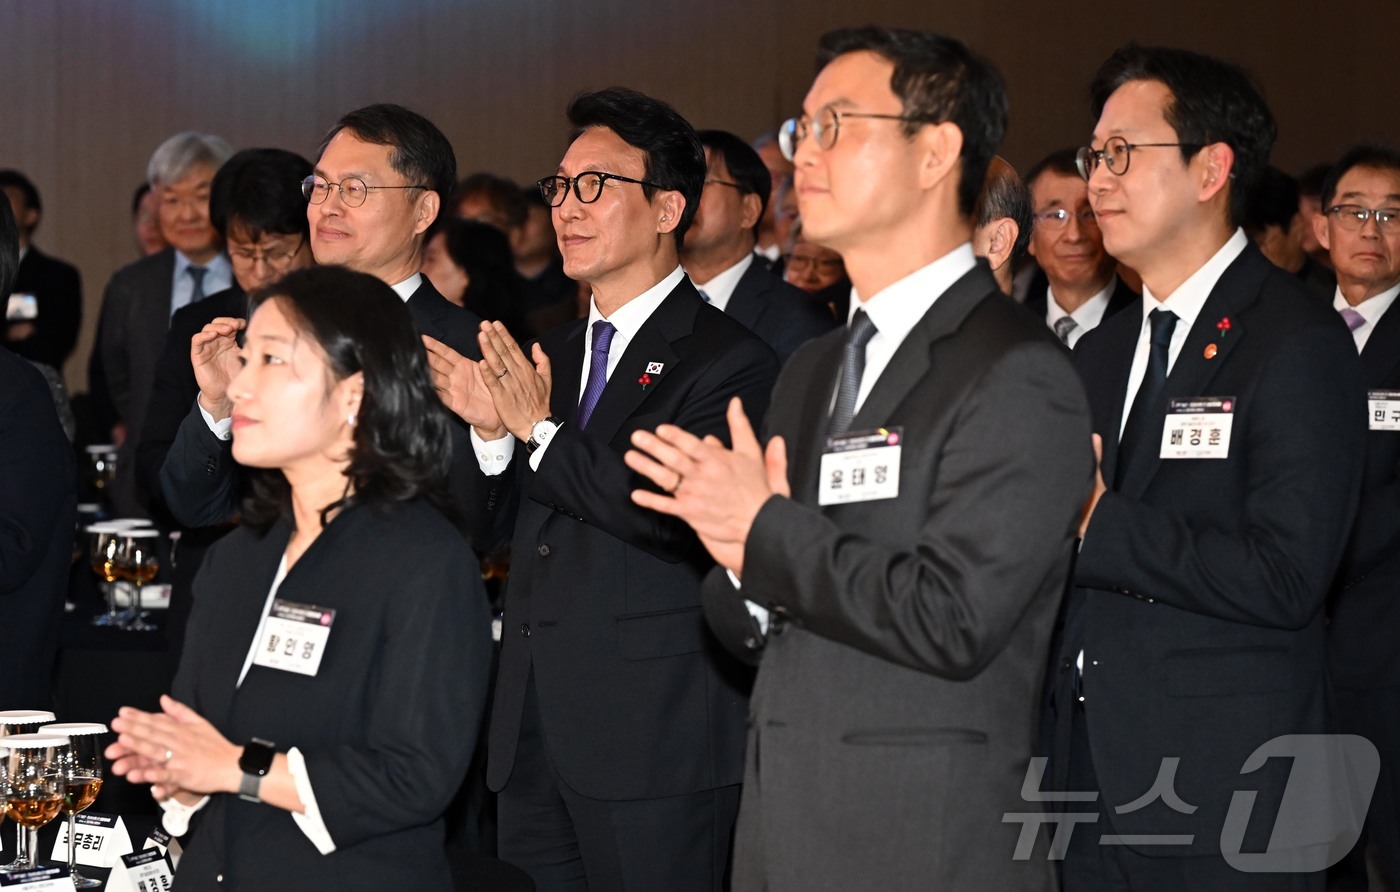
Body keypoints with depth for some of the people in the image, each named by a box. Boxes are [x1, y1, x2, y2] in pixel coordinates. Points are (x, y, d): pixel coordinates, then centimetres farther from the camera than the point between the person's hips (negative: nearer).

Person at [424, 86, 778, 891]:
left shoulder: (729, 360, -7)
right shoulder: (552, 356, 16)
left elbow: (688, 516, -20)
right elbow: (489, 530, 14)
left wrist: (542, 431, -17)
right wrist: (491, 433, -6)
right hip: (532, 736, 7)